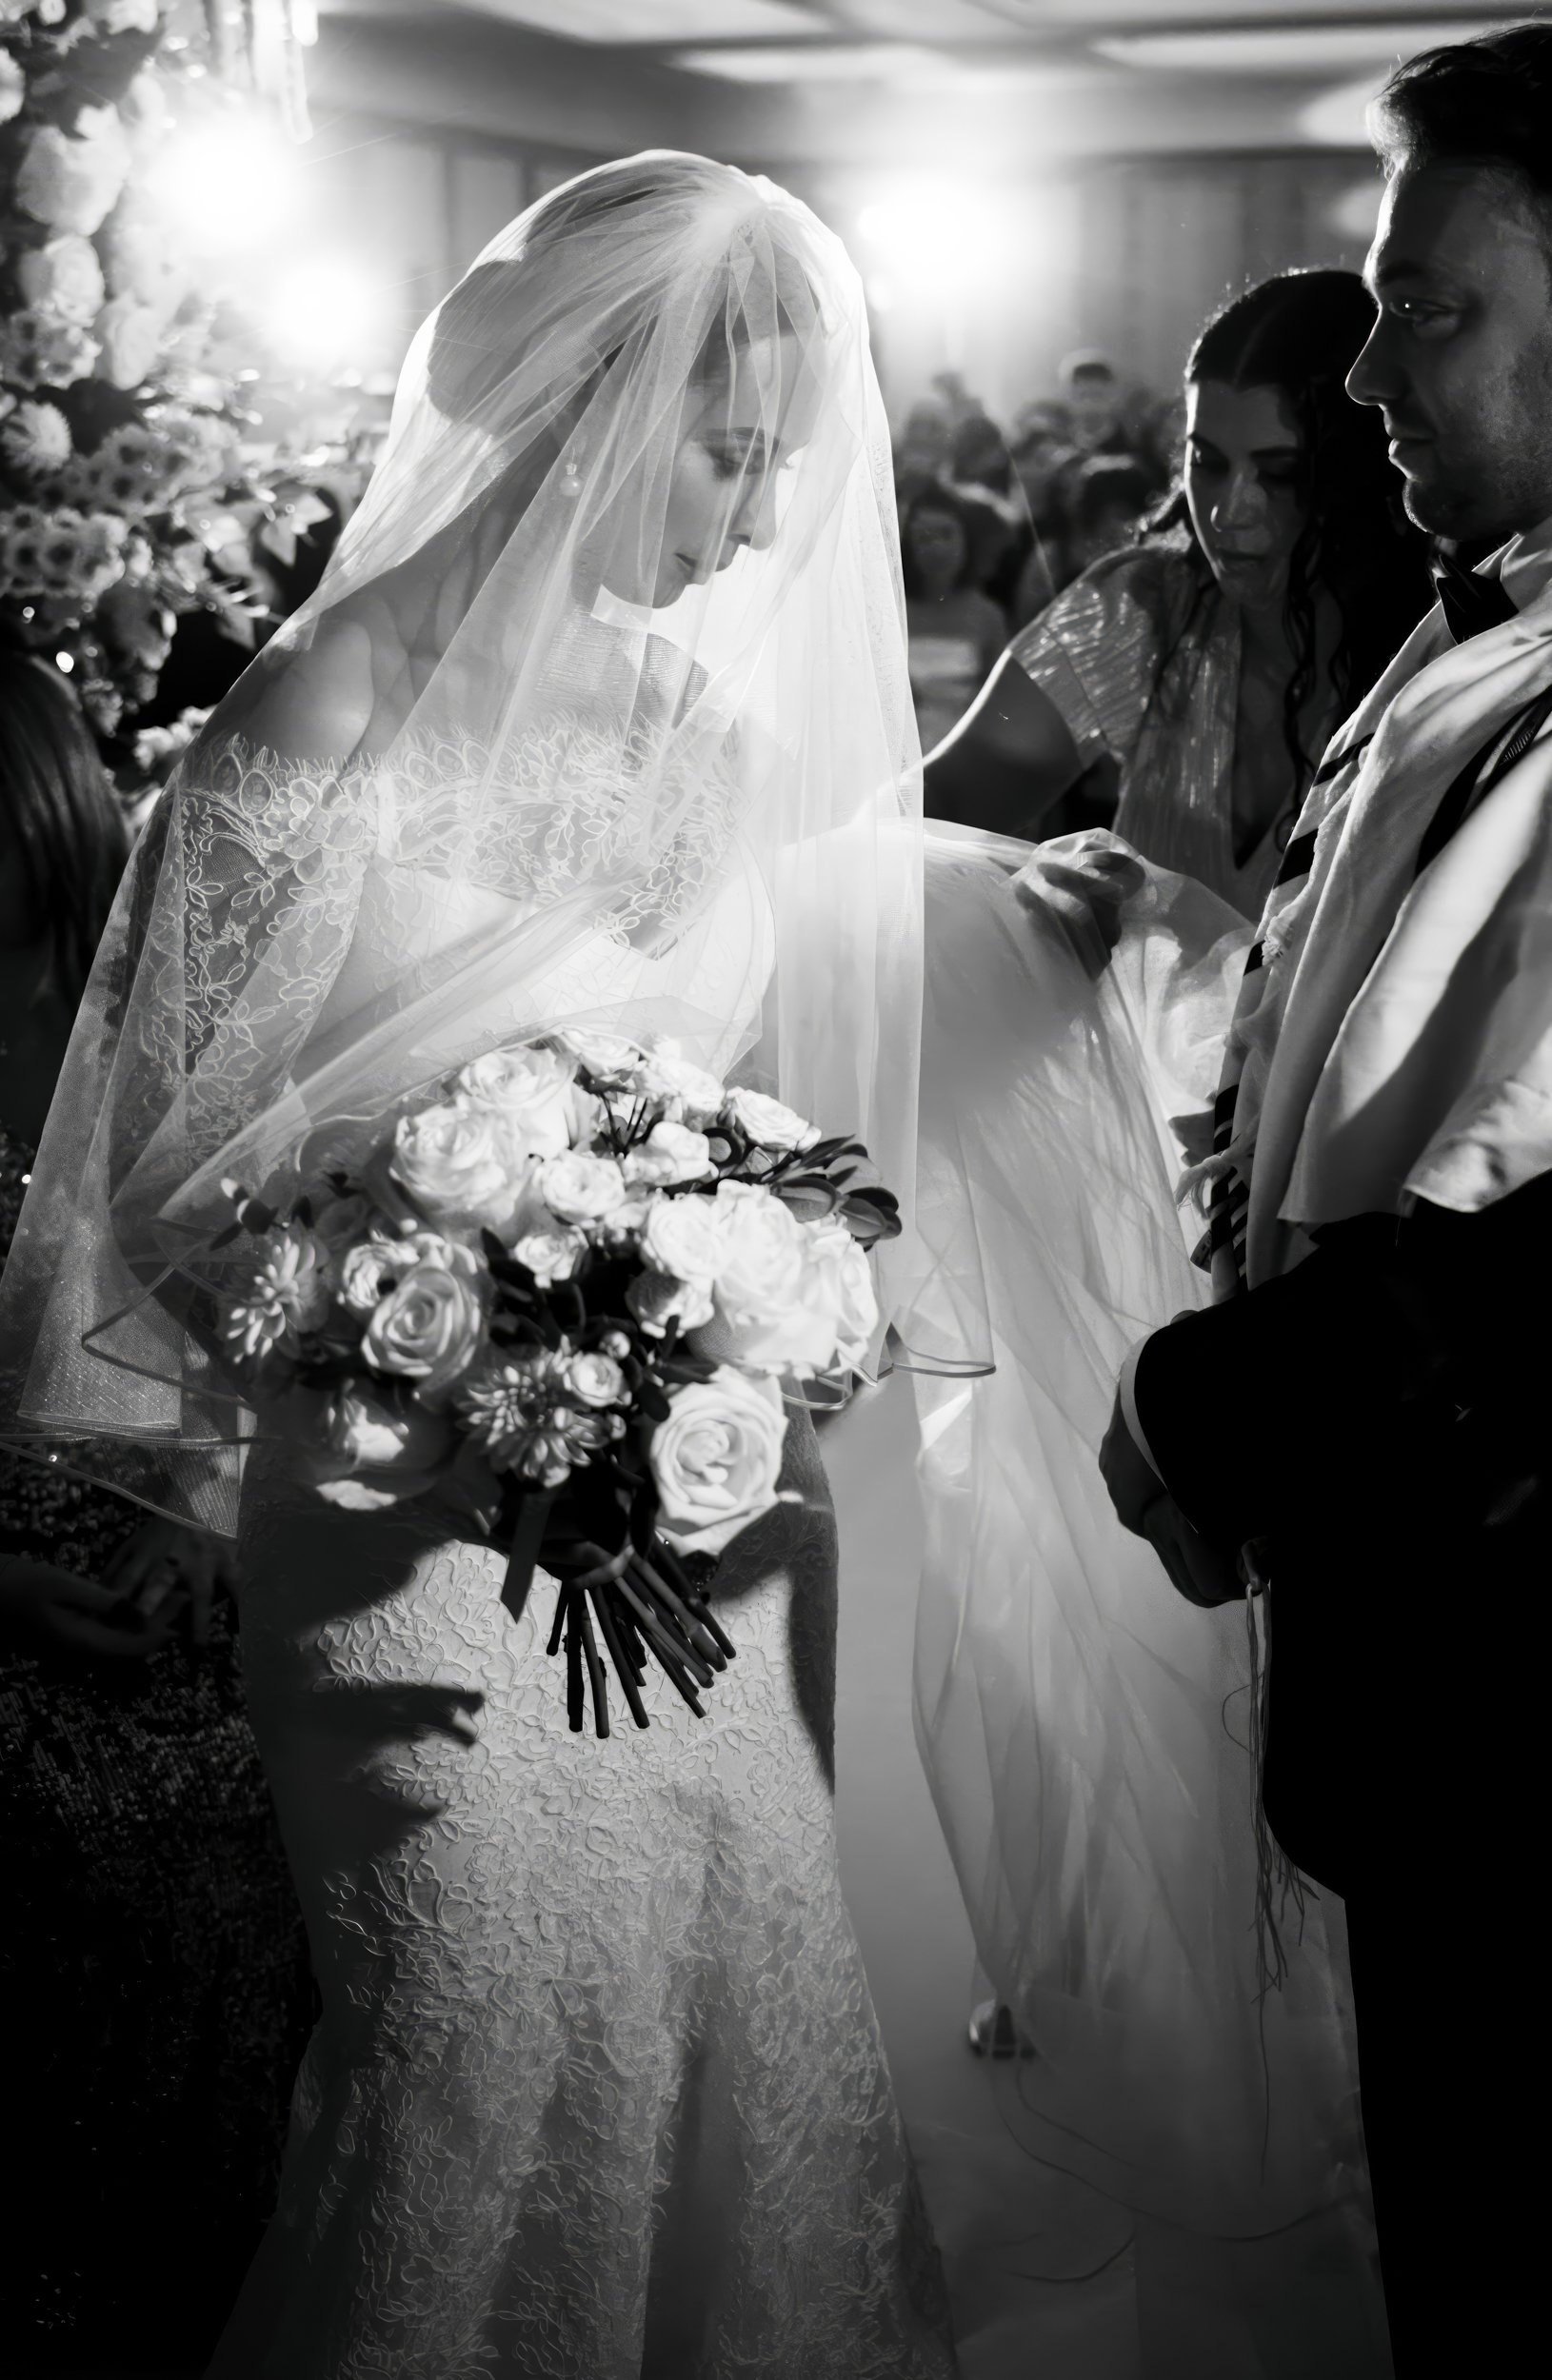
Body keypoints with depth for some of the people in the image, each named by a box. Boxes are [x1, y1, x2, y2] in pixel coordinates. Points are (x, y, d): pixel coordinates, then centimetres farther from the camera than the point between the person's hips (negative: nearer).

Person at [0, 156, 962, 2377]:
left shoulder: (706, 697, 4)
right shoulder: (330, 723, -13)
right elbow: (181, 1176, -10)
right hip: (439, 1525, -5)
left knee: (763, 2022, 14)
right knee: (503, 2073, 6)